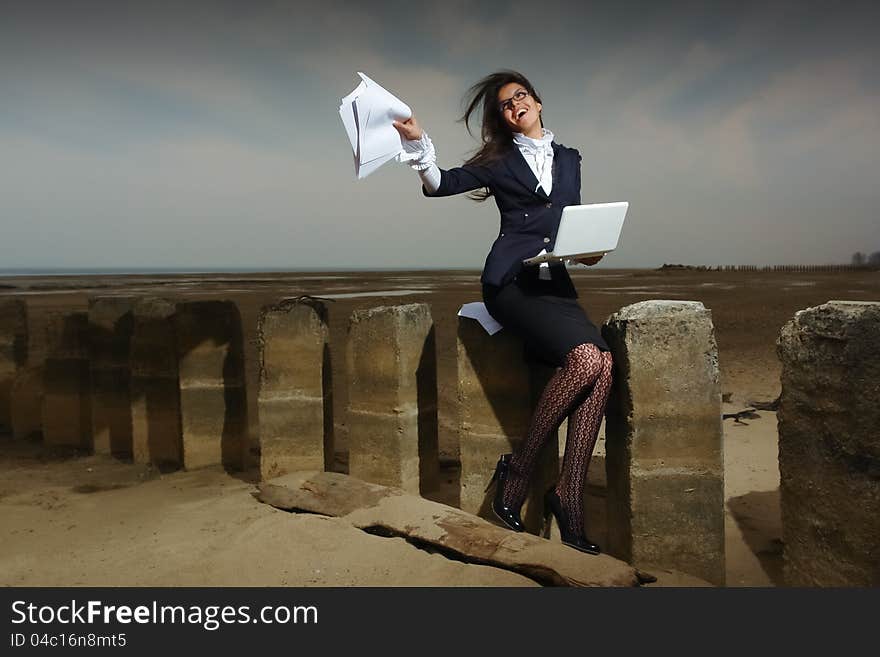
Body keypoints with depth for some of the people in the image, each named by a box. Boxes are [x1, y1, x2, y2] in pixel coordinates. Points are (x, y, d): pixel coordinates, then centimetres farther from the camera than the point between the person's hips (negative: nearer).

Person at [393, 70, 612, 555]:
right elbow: (439, 184, 3)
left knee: (604, 364, -22)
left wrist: (588, 250, 5)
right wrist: (418, 143, -13)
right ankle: (518, 468, -9)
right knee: (585, 359, -27)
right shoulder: (500, 162, 12)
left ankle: (568, 493, -17)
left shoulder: (568, 159, 23)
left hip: (555, 282, 4)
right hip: (511, 282, -4)